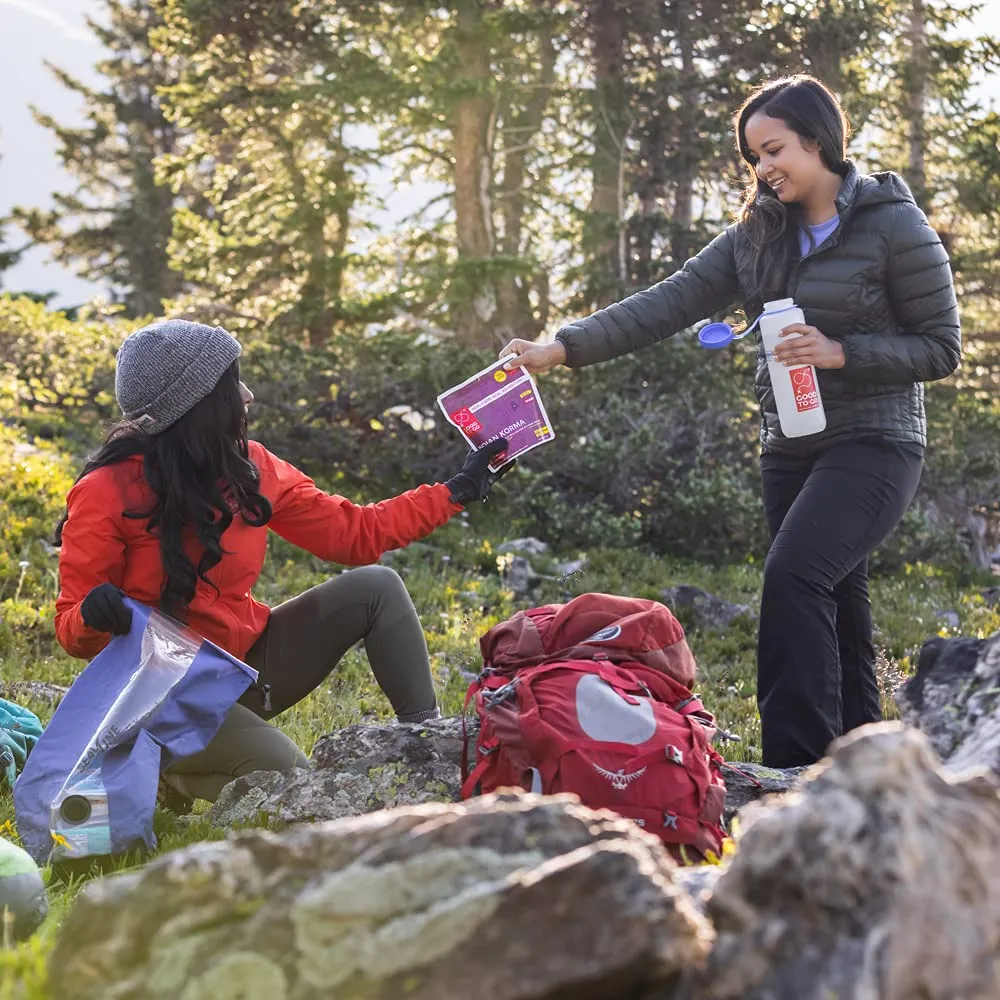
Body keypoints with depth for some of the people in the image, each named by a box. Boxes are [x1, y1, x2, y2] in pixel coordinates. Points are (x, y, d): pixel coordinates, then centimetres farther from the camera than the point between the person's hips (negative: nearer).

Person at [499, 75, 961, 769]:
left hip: (874, 444, -7)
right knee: (833, 609, 9)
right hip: (790, 448, 7)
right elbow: (668, 304, 1)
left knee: (793, 574, -24)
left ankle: (793, 767, -23)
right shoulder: (758, 234, 9)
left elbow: (942, 348, -5)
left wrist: (841, 352, -19)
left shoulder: (895, 226, -7)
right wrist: (563, 348, -10)